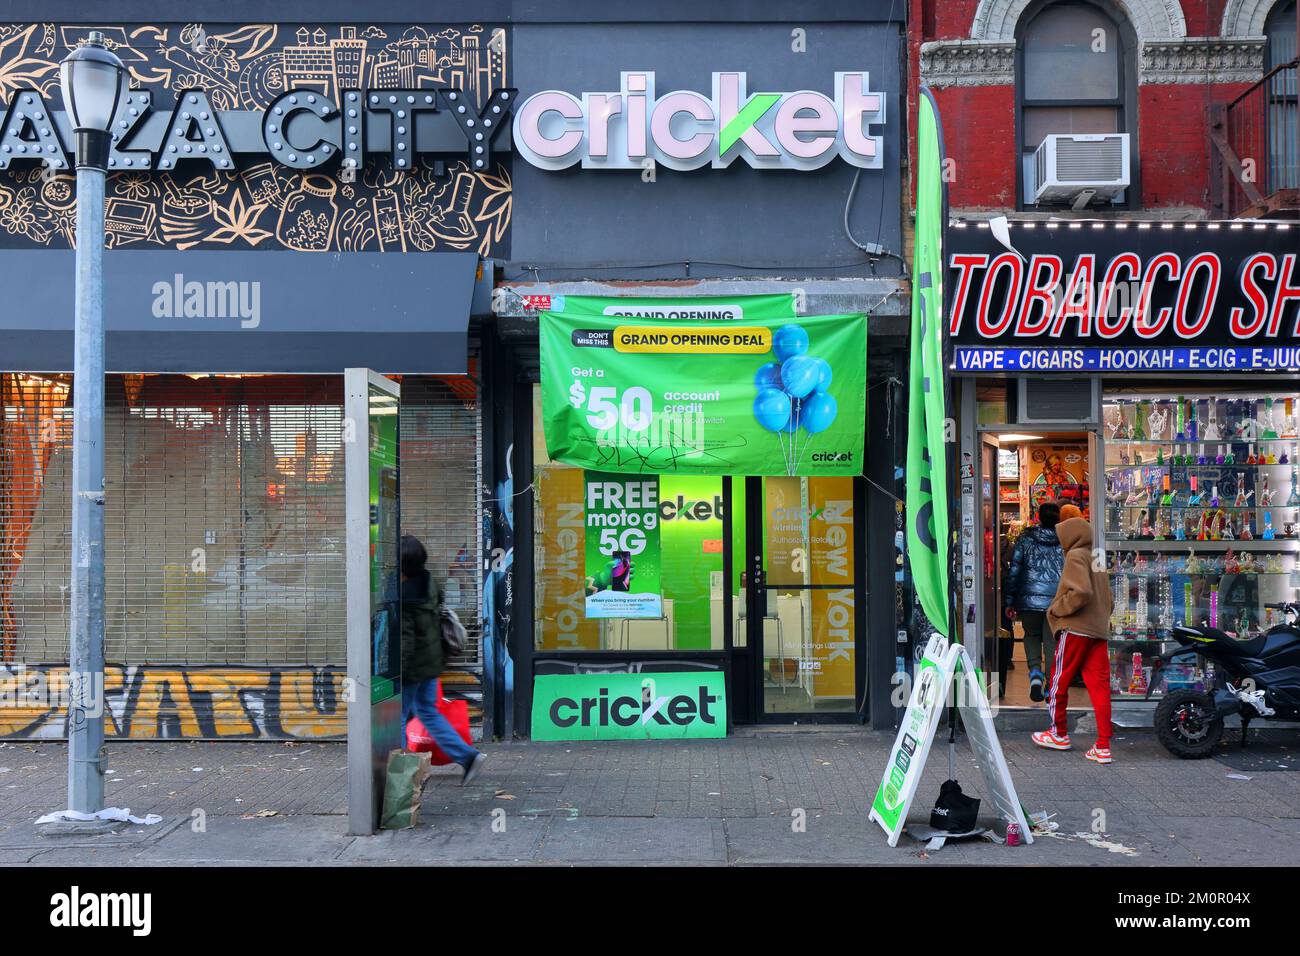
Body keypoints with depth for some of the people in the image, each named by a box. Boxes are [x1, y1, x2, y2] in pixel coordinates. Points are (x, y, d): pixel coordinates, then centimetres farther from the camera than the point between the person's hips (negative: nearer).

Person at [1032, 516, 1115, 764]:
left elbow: (1081, 592, -21)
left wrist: (1057, 610, -10)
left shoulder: (1076, 556, -7)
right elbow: (1107, 598, 18)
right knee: (1099, 685, 2)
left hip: (1075, 630, -8)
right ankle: (1103, 747, -2)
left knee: (1059, 681, 9)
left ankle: (1059, 734, 21)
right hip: (1098, 631, 8)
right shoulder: (1097, 560, 18)